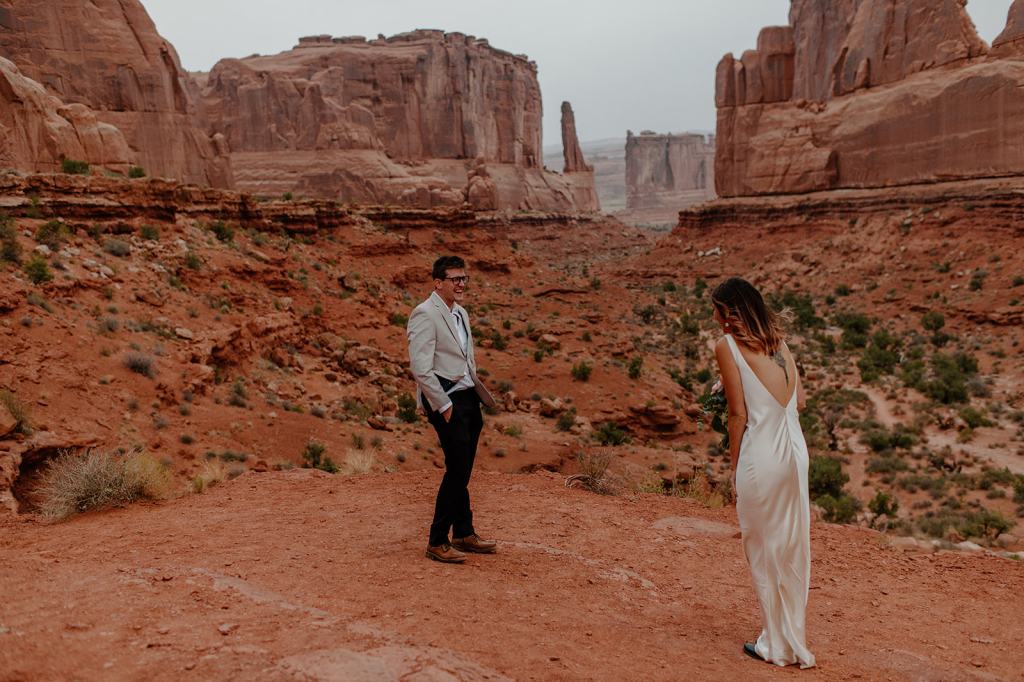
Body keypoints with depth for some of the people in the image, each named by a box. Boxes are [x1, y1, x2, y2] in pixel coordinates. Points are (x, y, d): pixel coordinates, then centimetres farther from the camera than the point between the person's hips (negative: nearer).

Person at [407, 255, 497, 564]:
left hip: (468, 398, 9)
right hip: (446, 400, -9)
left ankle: (464, 534, 27)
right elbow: (421, 369, -19)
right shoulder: (425, 315, -13)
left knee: (462, 471, 15)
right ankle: (437, 542, 3)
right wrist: (443, 406, -16)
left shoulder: (461, 313, 17)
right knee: (457, 469, -9)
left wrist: (479, 392, 16)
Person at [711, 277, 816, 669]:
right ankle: (796, 642, 27)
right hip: (795, 450, 6)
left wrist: (735, 470, -2)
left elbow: (739, 413, -9)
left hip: (761, 456, -6)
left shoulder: (727, 345, -5)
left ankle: (776, 644, 20)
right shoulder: (777, 341, 13)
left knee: (764, 548, 8)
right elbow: (800, 401, 9)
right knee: (793, 547, 15)